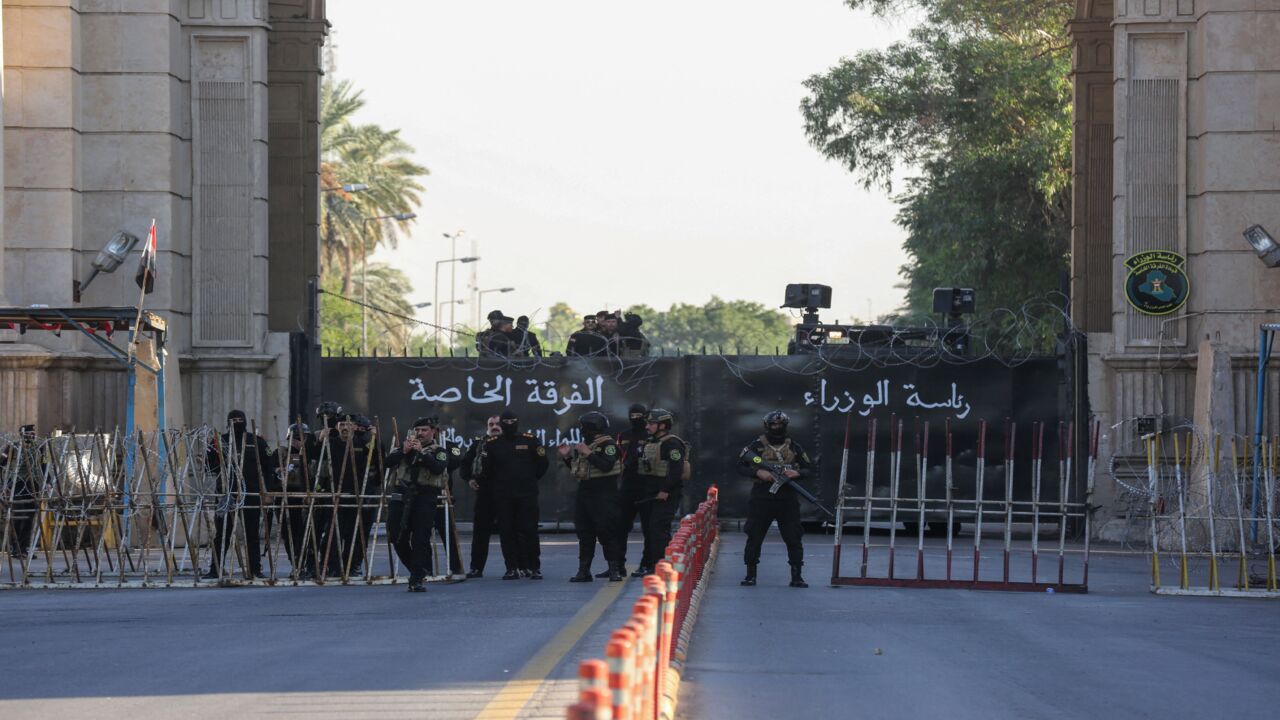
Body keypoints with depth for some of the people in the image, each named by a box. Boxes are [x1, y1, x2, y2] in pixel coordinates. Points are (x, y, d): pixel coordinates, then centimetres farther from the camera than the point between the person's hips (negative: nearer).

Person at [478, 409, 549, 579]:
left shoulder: (529, 440, 2)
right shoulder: (491, 444, 3)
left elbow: (542, 463, 9)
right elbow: (485, 469, 9)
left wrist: (531, 480, 10)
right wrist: (497, 483, 10)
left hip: (527, 494, -1)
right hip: (503, 495, 1)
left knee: (529, 531, -3)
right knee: (507, 532, 1)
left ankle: (534, 567, 3)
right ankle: (512, 568, 7)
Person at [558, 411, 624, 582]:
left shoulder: (608, 445, -8)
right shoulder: (584, 445, 16)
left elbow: (606, 466, -23)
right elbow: (576, 470, 23)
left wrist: (588, 454, -21)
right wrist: (567, 457, 9)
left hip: (603, 496, -8)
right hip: (584, 493, 8)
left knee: (607, 532, -9)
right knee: (584, 534, 7)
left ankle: (614, 570, -5)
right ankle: (584, 570, 11)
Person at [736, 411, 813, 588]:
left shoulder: (794, 447, 9)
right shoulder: (757, 446, 4)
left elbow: (809, 470, 11)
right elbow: (740, 467, 2)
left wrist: (797, 473, -10)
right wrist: (758, 472, -14)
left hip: (788, 499, 1)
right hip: (762, 499, -1)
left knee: (793, 538, 0)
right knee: (754, 536, 1)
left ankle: (796, 576, 7)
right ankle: (750, 575, 11)